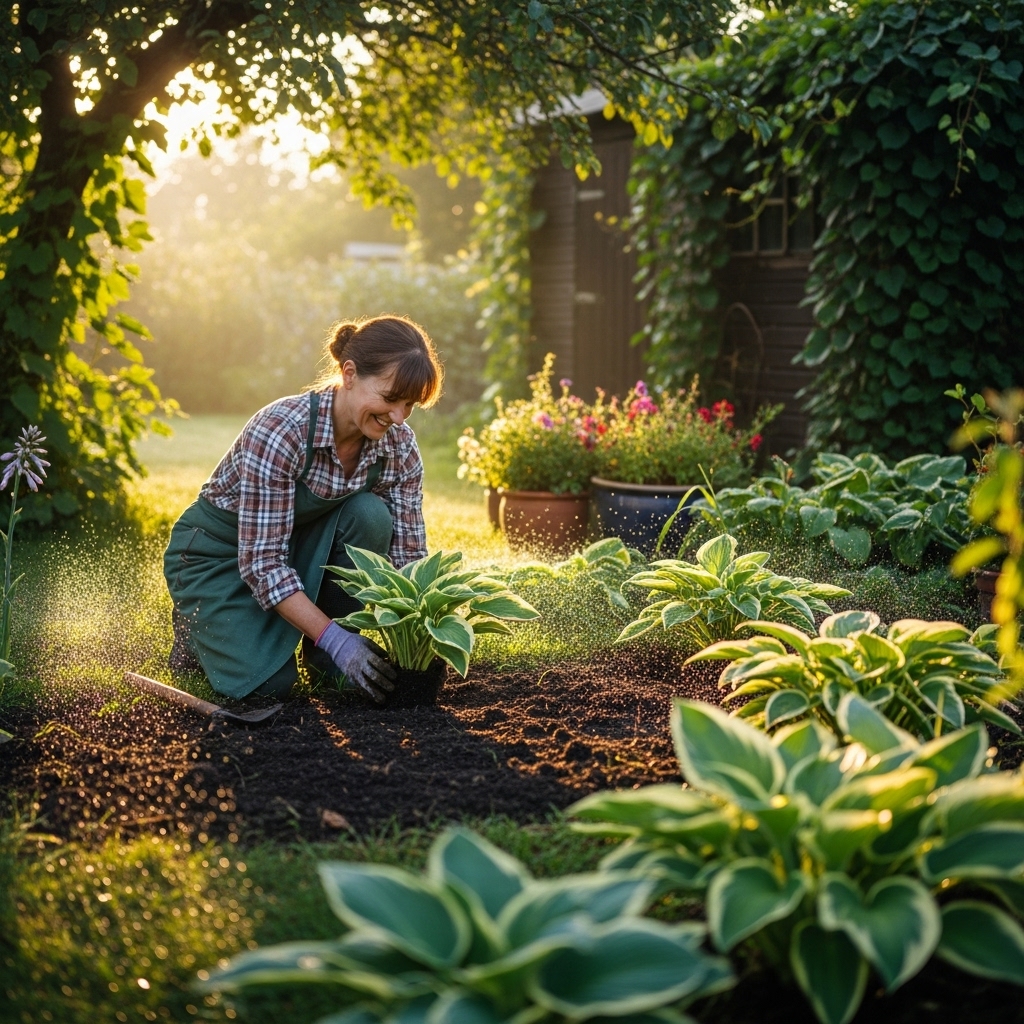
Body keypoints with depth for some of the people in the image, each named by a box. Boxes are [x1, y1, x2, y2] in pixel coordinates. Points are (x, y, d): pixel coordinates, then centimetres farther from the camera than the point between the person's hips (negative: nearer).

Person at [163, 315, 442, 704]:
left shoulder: (399, 445, -16)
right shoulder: (279, 431, -34)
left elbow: (408, 552, -10)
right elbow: (261, 561, -33)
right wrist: (335, 639, -38)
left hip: (297, 540, 5)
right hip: (218, 551, -5)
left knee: (369, 515, -26)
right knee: (268, 680, -25)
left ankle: (322, 653, -6)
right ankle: (197, 626, 9)